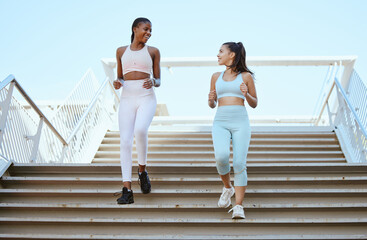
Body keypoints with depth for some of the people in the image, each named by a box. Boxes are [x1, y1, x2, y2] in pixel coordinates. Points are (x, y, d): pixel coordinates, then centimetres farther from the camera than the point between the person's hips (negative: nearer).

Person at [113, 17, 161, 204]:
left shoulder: (153, 51, 11)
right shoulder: (121, 51, 15)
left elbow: (158, 81, 11)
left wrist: (152, 81, -13)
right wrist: (117, 83, -4)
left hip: (147, 99, -2)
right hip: (127, 99, 2)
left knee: (140, 131, -30)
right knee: (125, 142, -12)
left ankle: (142, 170, -3)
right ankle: (127, 191, -11)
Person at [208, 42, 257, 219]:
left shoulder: (246, 76, 8)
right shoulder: (216, 77, 16)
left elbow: (254, 104, 11)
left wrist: (246, 94, -10)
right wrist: (211, 99, -3)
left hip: (240, 123, -2)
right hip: (220, 123, 2)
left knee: (239, 164, -15)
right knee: (221, 156, -24)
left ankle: (238, 207, -7)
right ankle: (227, 188, 4)